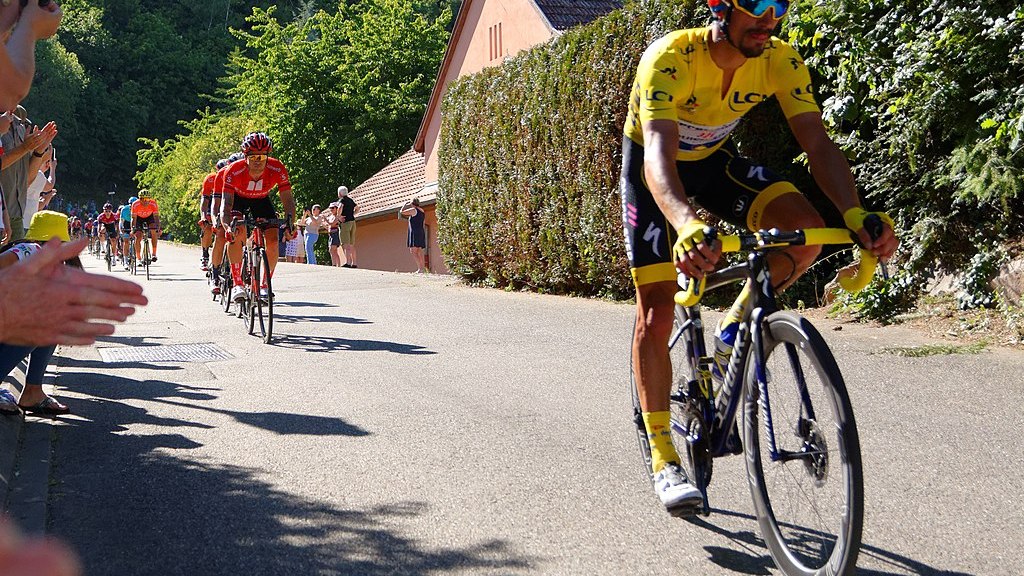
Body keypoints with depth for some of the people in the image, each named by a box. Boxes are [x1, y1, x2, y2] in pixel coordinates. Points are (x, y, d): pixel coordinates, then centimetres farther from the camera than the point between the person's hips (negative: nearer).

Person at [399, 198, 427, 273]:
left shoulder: (413, 210, -8)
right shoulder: (422, 211, 15)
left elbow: (401, 212, -2)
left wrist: (406, 204, 9)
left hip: (414, 232, -9)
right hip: (421, 232, 9)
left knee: (413, 251, -13)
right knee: (419, 252, 7)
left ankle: (420, 268, -24)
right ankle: (423, 268, 1)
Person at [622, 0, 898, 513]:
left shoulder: (781, 61, -21)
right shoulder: (671, 58, -35)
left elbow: (817, 143, -27)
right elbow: (658, 153, -48)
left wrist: (856, 215, -46)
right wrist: (688, 226, -67)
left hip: (714, 160, 4)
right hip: (654, 170, -4)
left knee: (806, 227, -24)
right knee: (656, 312, -9)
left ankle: (733, 335, 0)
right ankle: (663, 459, 2)